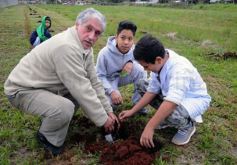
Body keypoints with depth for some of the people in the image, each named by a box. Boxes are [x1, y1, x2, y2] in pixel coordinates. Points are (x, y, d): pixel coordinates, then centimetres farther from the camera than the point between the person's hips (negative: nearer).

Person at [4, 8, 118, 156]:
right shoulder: (66, 47, -32)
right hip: (22, 89, -9)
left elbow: (93, 82, 1)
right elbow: (81, 89, -30)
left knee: (83, 90, 2)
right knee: (65, 109, -31)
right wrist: (103, 118, -19)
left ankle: (54, 120, 15)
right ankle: (48, 137, 2)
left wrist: (108, 111, 0)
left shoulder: (85, 46, -2)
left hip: (48, 86, 9)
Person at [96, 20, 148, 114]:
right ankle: (107, 96, 11)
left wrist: (131, 62, -21)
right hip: (108, 79, -3)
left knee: (140, 69, -26)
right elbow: (100, 76, -21)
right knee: (114, 102, -28)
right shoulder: (105, 53, -29)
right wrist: (112, 91, -33)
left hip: (123, 76, 3)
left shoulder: (134, 49, -20)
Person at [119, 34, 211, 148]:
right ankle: (164, 116, 9)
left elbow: (171, 103, -46)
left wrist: (150, 127, -45)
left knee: (171, 113, -38)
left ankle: (187, 126, -2)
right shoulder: (159, 63, -15)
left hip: (196, 99, -7)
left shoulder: (180, 69, -37)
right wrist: (132, 111, -10)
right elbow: (152, 90, -8)